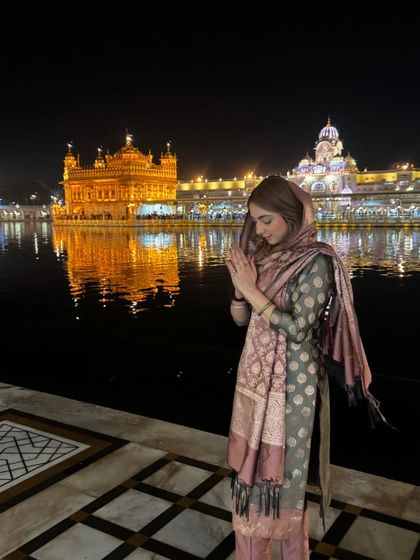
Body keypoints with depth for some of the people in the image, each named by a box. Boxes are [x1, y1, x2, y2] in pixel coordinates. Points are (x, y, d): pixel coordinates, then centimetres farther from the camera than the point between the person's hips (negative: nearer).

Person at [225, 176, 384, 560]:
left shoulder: (316, 261, -14)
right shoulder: (263, 256, 5)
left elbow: (297, 329, -21)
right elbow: (240, 318, 7)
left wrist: (252, 289, -18)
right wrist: (240, 285, -11)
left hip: (290, 381, -7)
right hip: (256, 375, 7)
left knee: (282, 468, 6)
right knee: (252, 463, 17)